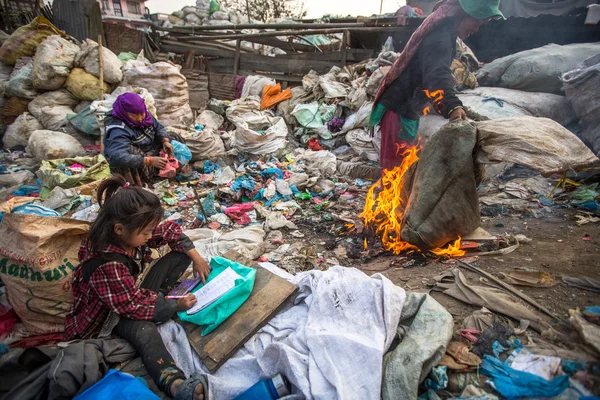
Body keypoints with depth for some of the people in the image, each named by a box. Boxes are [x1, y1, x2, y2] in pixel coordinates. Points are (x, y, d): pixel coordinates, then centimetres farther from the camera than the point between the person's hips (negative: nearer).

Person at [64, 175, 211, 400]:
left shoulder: (131, 233, -16)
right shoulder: (107, 266, -38)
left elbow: (171, 231, -1)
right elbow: (134, 306, -32)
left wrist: (197, 259, -9)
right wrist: (177, 305, -25)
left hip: (135, 294, 9)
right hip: (112, 314, -8)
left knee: (180, 254, -2)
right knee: (145, 331, -42)